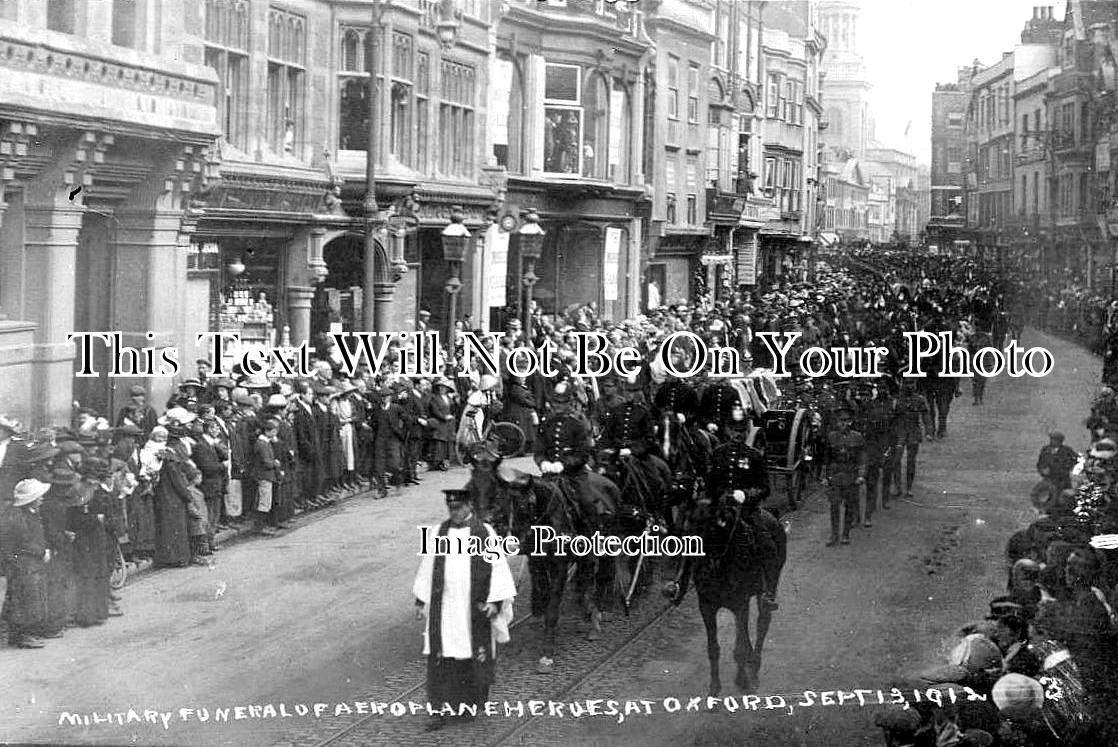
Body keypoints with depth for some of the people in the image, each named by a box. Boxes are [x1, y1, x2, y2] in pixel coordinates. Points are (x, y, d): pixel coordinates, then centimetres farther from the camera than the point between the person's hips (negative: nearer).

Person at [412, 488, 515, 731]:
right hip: (444, 608, 2)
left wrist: (495, 600, -13)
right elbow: (426, 569, 10)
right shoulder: (439, 533, 6)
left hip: (475, 609, -2)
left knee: (475, 656, 5)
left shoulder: (485, 533, -2)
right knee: (440, 658, -3)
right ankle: (442, 709, 0)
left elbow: (498, 568, -4)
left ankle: (470, 702, 24)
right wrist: (420, 601, 7)